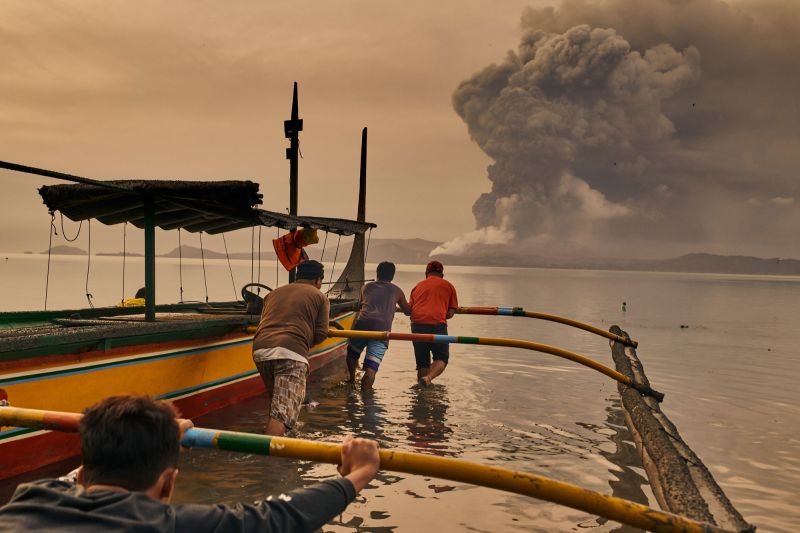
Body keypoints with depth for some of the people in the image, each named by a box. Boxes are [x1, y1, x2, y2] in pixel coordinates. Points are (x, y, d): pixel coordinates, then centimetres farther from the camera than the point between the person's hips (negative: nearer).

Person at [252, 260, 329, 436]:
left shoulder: (273, 293, 29)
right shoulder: (320, 297, 17)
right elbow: (321, 334, 7)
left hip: (260, 350, 5)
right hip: (290, 353, -5)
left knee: (274, 402, 26)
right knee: (282, 413, -11)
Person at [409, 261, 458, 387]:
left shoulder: (418, 286, 23)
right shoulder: (448, 286, 17)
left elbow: (409, 310, 14)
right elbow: (451, 313, 10)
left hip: (417, 323, 3)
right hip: (437, 324, -3)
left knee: (422, 361, 15)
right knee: (441, 358, 9)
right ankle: (428, 377, -18)